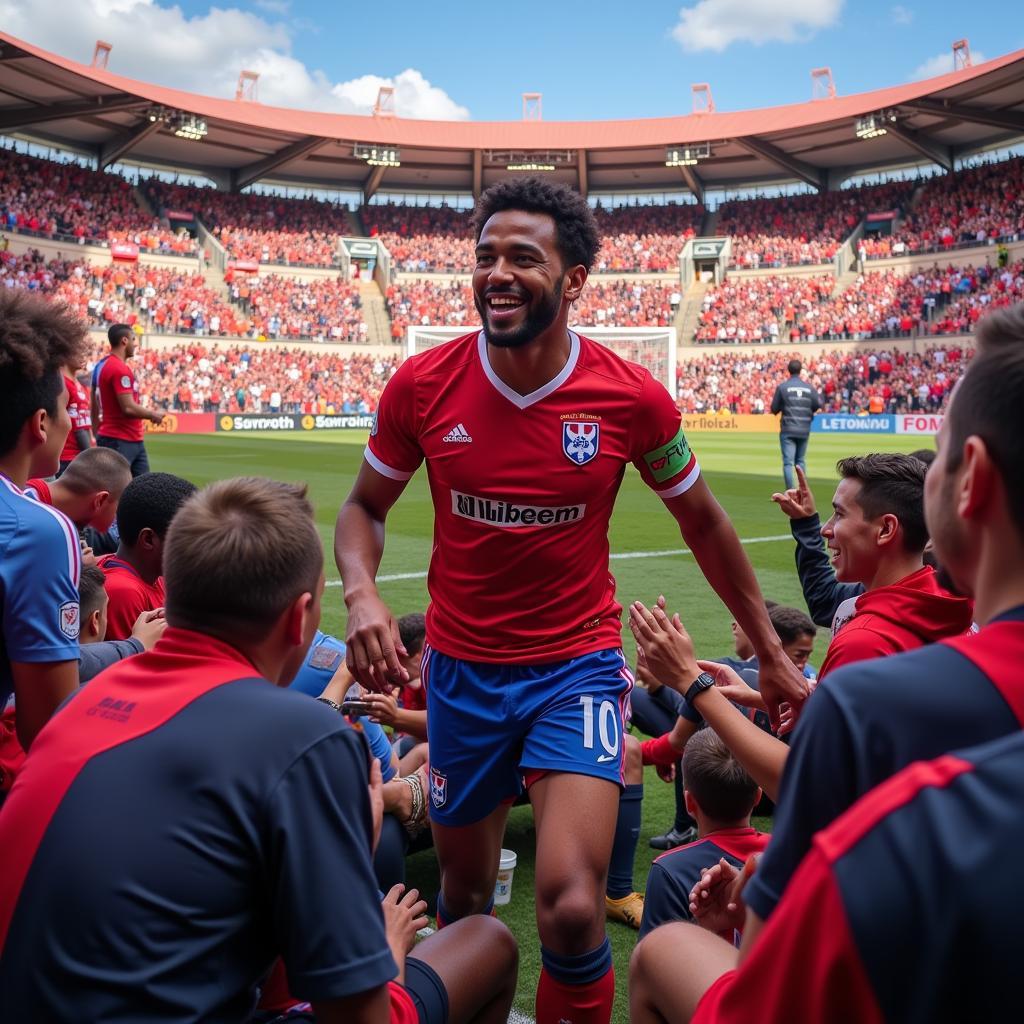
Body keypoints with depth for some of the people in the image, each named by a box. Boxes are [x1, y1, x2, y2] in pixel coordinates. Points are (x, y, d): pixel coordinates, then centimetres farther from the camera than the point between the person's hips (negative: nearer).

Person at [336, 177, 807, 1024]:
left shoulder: (631, 396, -13)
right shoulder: (423, 384, -10)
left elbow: (702, 522, 3)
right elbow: (365, 507, 5)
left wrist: (771, 654, 8)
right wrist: (361, 591, -17)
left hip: (578, 666, -2)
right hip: (460, 668, 2)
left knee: (571, 910, -18)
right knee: (464, 898, 19)